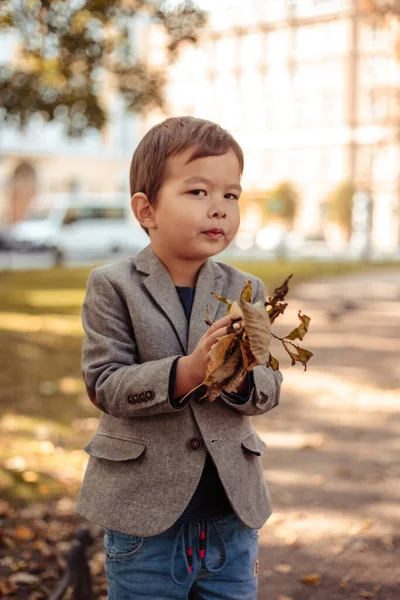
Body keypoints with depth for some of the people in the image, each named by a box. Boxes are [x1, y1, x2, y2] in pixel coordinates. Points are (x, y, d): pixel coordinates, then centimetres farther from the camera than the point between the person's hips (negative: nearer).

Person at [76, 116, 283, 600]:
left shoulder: (246, 291, 3)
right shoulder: (113, 287, -7)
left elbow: (269, 390, 0)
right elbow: (104, 384, -14)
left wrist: (240, 375, -23)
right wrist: (187, 372, -27)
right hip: (143, 513, -3)